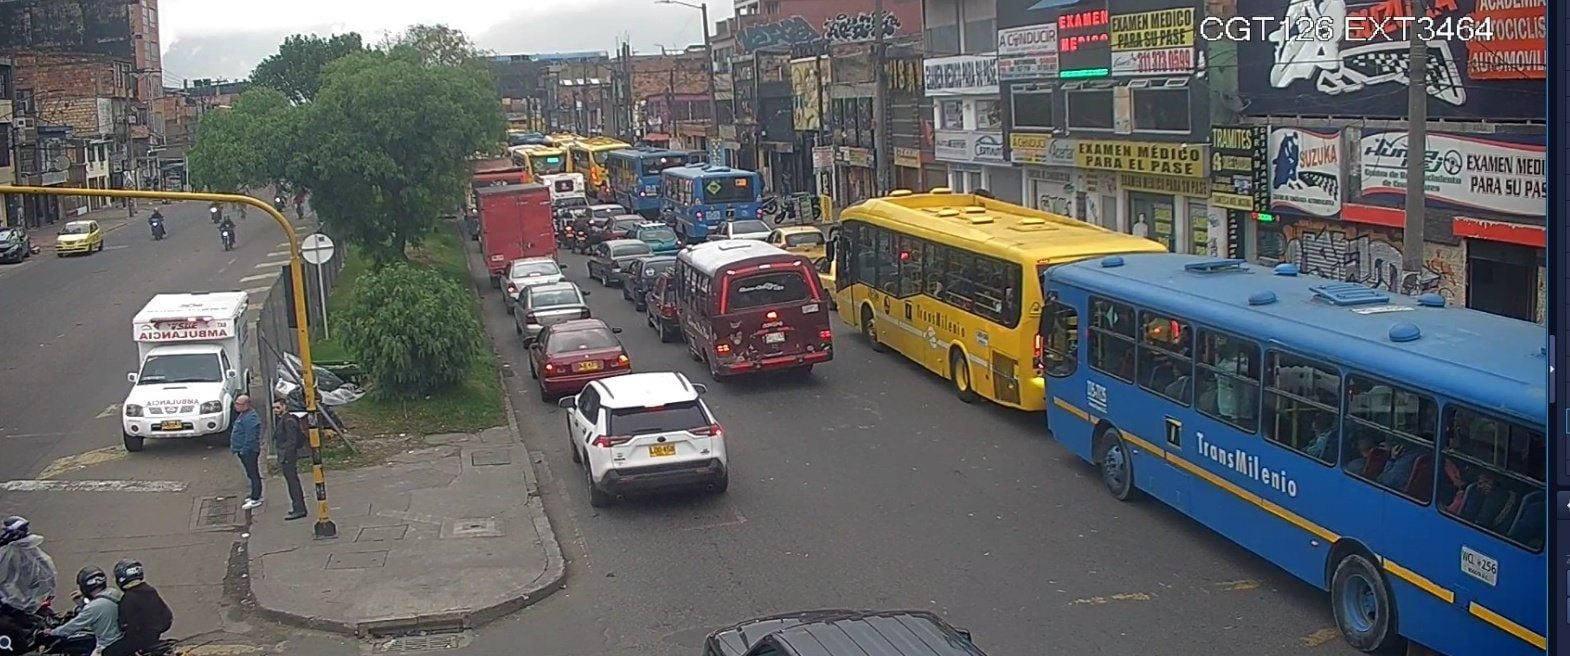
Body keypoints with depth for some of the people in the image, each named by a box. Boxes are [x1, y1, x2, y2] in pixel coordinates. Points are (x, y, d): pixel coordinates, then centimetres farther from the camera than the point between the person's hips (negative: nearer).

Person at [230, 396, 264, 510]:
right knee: (251, 474, 18)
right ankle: (256, 495, 27)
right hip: (243, 451, 11)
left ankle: (255, 499, -1)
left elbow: (251, 437, -25)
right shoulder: (242, 415, 13)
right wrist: (234, 447, 22)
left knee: (253, 474, -5)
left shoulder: (250, 418, -22)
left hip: (249, 452, -11)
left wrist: (244, 450, -22)